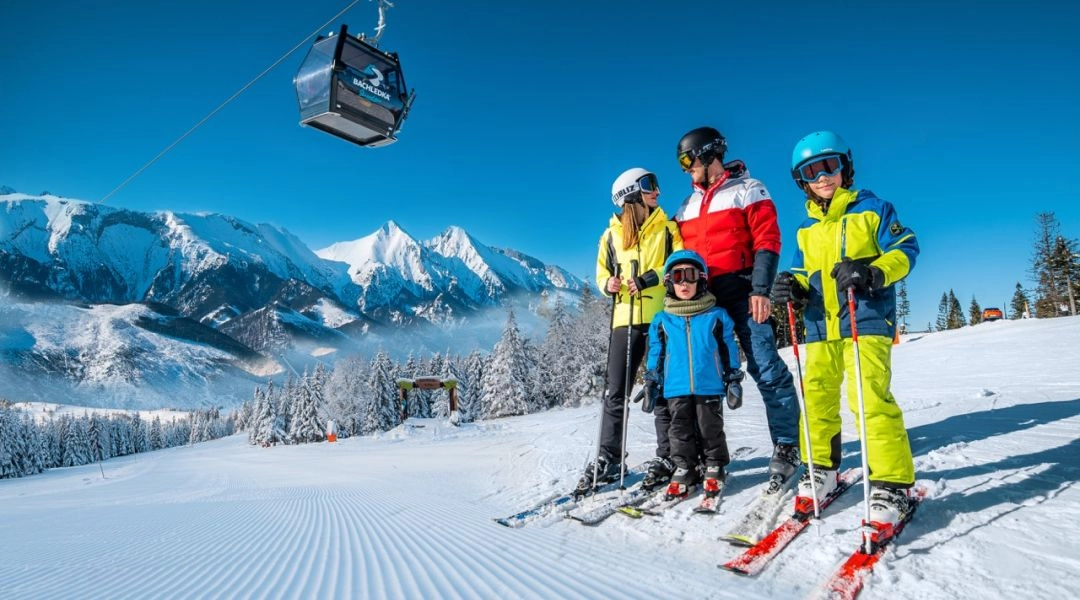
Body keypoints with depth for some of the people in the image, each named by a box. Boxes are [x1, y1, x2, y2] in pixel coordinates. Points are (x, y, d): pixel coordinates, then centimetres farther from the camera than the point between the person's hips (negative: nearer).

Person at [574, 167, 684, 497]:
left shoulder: (666, 227, 7)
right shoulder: (612, 234, 11)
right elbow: (602, 272, 17)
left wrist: (651, 278, -16)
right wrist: (608, 283, -6)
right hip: (625, 319, 2)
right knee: (615, 393, 2)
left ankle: (667, 458, 14)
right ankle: (607, 460, 10)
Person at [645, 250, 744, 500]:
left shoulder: (717, 316, 1)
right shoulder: (662, 320, 4)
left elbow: (729, 350, 6)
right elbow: (656, 354, 10)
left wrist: (733, 380, 4)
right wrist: (651, 383, 8)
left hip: (709, 387, -1)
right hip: (676, 389, 1)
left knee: (710, 428, 7)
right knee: (681, 430, 7)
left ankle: (714, 469, 23)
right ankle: (683, 469, 19)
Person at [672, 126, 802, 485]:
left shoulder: (747, 190, 3)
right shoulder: (687, 206, 20)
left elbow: (767, 240, -6)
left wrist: (761, 289, -16)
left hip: (742, 292, -5)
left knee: (765, 368, -9)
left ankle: (787, 447, 1)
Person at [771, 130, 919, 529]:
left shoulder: (871, 208, 3)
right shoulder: (806, 228, 18)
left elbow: (905, 249, -3)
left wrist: (872, 273, -21)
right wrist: (793, 286, 0)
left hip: (866, 320, -6)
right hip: (821, 325, 6)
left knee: (869, 396, -17)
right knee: (816, 396, 7)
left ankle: (891, 483, -7)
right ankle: (820, 470, 23)